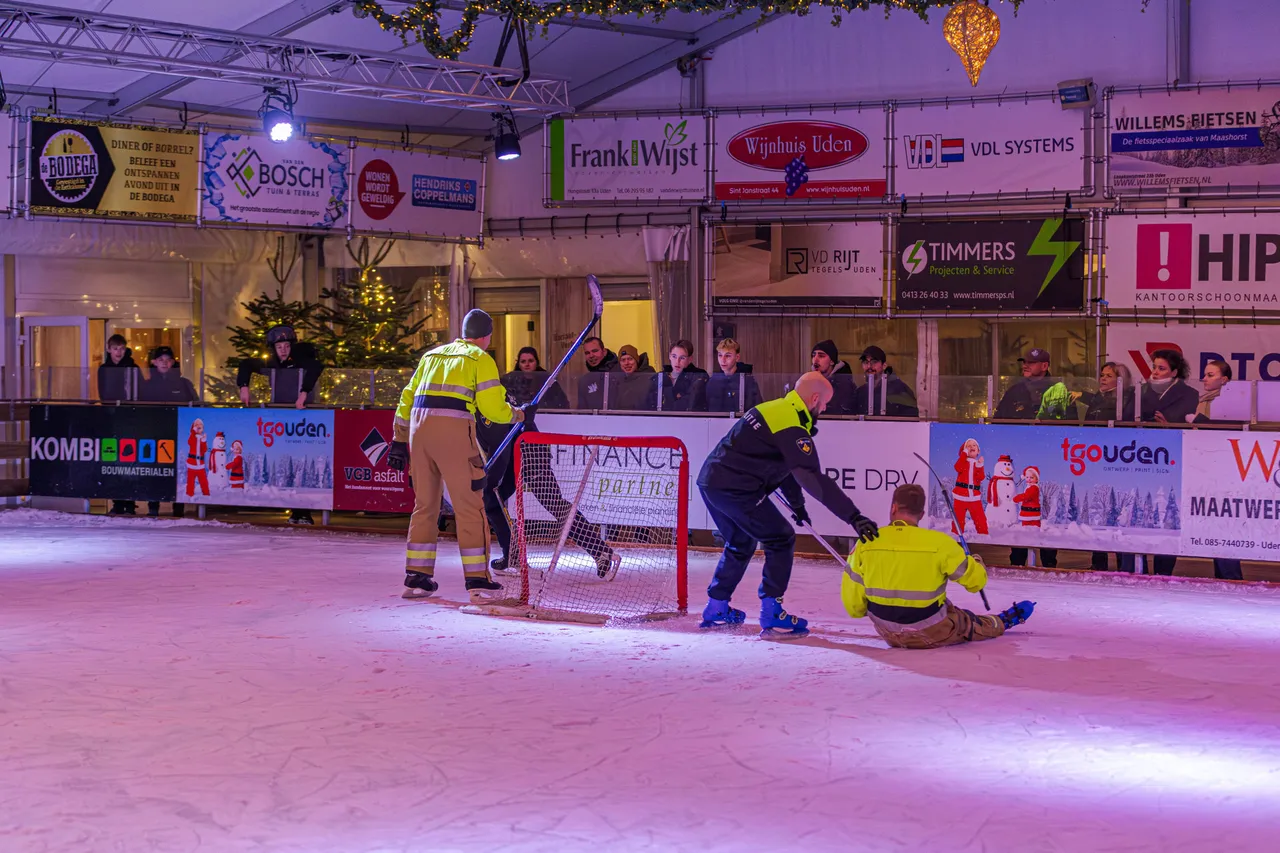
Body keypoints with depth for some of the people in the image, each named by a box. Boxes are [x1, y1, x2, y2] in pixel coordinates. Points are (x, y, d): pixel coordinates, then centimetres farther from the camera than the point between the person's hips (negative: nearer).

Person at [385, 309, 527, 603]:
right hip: (454, 430, -6)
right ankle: (478, 581, -1)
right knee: (469, 505, -1)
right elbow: (492, 408, -1)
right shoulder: (481, 358, 8)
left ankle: (416, 578, 16)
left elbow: (407, 399, 21)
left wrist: (399, 441, 22)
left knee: (425, 504, 14)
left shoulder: (431, 355, 25)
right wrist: (520, 414, 18)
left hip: (419, 429, 6)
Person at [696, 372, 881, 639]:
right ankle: (772, 616, -2)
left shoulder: (775, 409, 16)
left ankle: (715, 609, 33)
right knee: (781, 540, -1)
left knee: (741, 543, 26)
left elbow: (783, 464, 28)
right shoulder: (792, 429, -15)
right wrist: (853, 516, -23)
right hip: (735, 488, -10)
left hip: (711, 479, 10)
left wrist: (796, 503, 35)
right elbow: (813, 479, -22)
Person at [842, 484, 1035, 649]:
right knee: (971, 623, 27)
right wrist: (976, 563, 19)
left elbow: (853, 606, -8)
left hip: (889, 635, 2)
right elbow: (976, 580, -5)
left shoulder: (866, 544, -12)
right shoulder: (938, 542, -18)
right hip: (932, 635, -2)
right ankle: (1004, 622, 53)